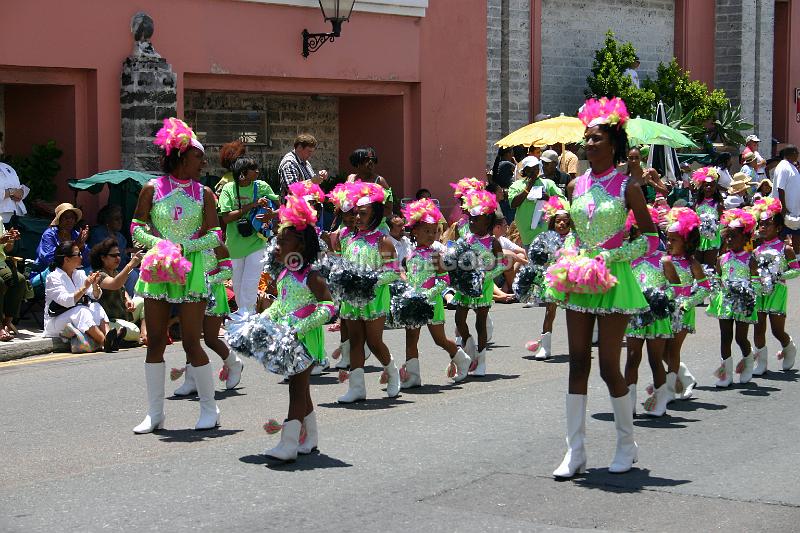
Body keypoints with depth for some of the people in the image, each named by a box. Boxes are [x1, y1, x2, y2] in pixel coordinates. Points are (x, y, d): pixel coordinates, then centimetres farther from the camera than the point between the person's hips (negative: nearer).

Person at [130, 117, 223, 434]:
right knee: (155, 342, 4)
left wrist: (184, 247, -14)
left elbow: (215, 235, -1)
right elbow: (137, 227, 3)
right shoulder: (152, 188, 1)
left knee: (191, 342, -3)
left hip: (192, 269, -1)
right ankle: (155, 412, 13)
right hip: (157, 269, 1)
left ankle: (209, 408, 11)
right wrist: (158, 244, -15)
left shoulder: (203, 193, 3)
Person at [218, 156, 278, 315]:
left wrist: (271, 214, -22)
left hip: (256, 242, -1)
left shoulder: (262, 186, -1)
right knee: (237, 284, 14)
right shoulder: (229, 189, -5)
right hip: (235, 244, 1)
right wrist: (252, 205, -21)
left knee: (250, 284, -9)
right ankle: (242, 311, 31)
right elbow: (225, 217, -15)